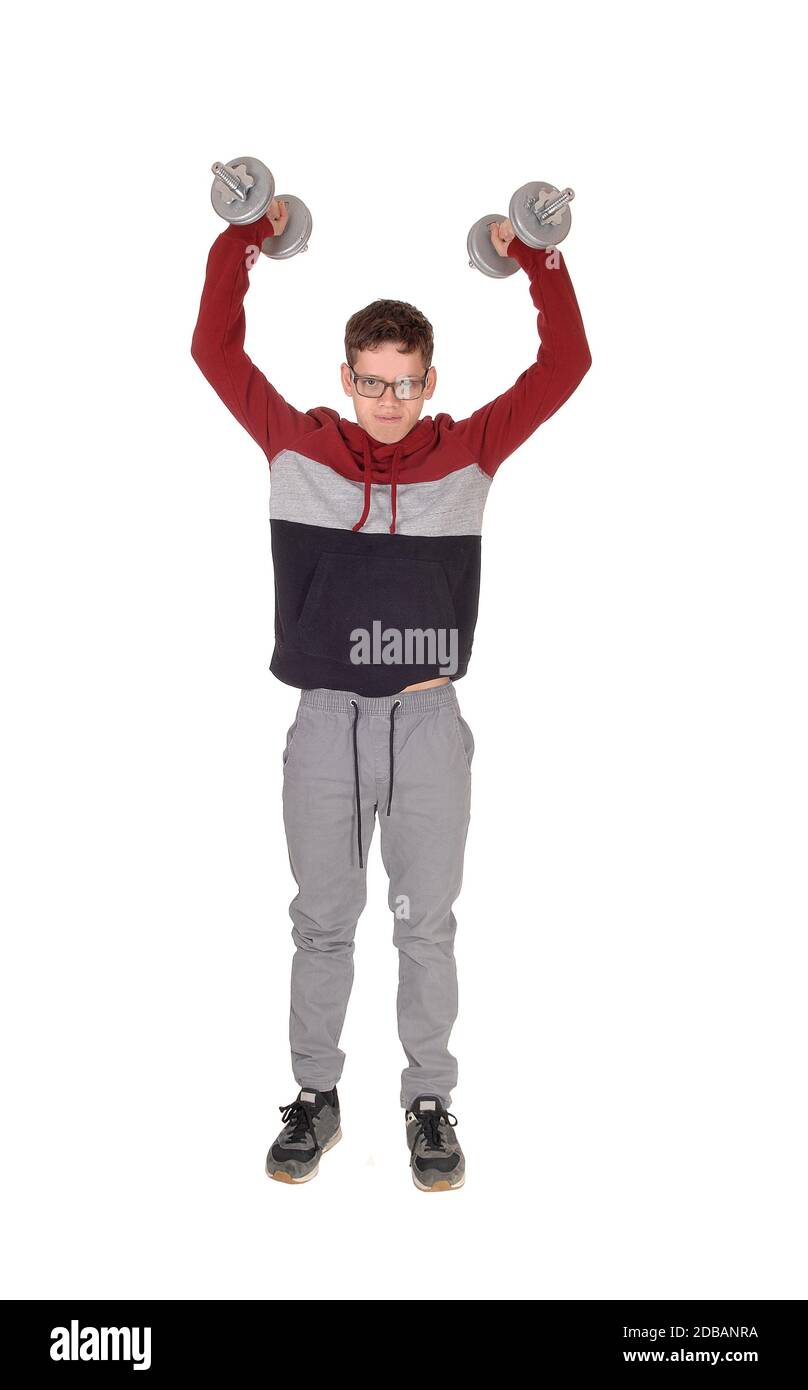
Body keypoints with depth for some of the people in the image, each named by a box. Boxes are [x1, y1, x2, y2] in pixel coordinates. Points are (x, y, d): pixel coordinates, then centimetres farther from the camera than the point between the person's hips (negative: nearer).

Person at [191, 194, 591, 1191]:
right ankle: (314, 1097, 27)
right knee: (322, 924, 11)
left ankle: (430, 1101, 25)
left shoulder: (469, 453, 5)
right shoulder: (298, 447, 5)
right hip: (326, 721, 0)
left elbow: (564, 364, 7)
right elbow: (215, 349, 6)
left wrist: (534, 257, 10)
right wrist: (246, 237, 10)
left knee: (428, 926, 9)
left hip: (429, 723, 0)